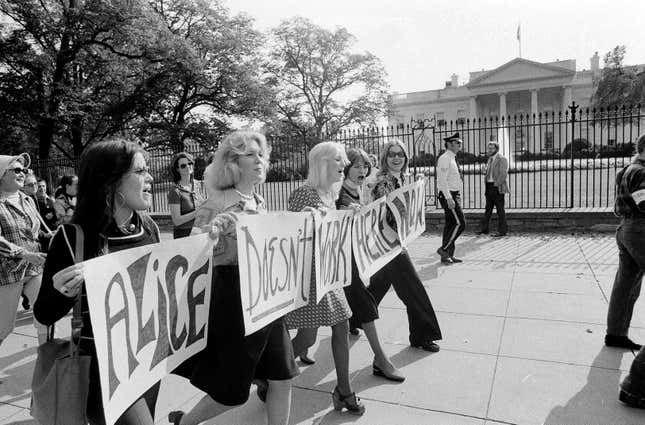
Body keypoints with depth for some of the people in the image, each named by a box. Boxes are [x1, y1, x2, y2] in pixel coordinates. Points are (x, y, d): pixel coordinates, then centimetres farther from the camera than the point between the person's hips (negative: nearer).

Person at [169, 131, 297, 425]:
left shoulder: (260, 203, 8)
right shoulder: (219, 203, -13)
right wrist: (209, 231, -35)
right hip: (234, 297, -6)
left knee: (282, 376, 10)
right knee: (232, 391, 9)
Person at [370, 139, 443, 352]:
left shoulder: (401, 179, 10)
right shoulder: (383, 182, -18)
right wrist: (397, 239, -28)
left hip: (397, 240, 9)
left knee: (378, 286, 17)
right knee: (413, 289, 0)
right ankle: (422, 336, 16)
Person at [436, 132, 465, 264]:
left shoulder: (452, 159, 17)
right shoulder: (444, 159, -14)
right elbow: (442, 180, -21)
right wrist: (449, 198, -25)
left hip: (453, 195, 10)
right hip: (448, 196, -10)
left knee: (450, 224, 10)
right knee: (460, 223, -11)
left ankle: (448, 255, 16)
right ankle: (444, 249, -2)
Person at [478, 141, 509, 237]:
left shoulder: (502, 159, -7)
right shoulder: (490, 159, 19)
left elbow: (503, 174, -15)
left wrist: (496, 184, -17)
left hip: (497, 188, -8)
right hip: (489, 187, 8)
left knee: (500, 210, -3)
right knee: (488, 209, 11)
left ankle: (502, 231, 2)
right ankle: (484, 229, 16)